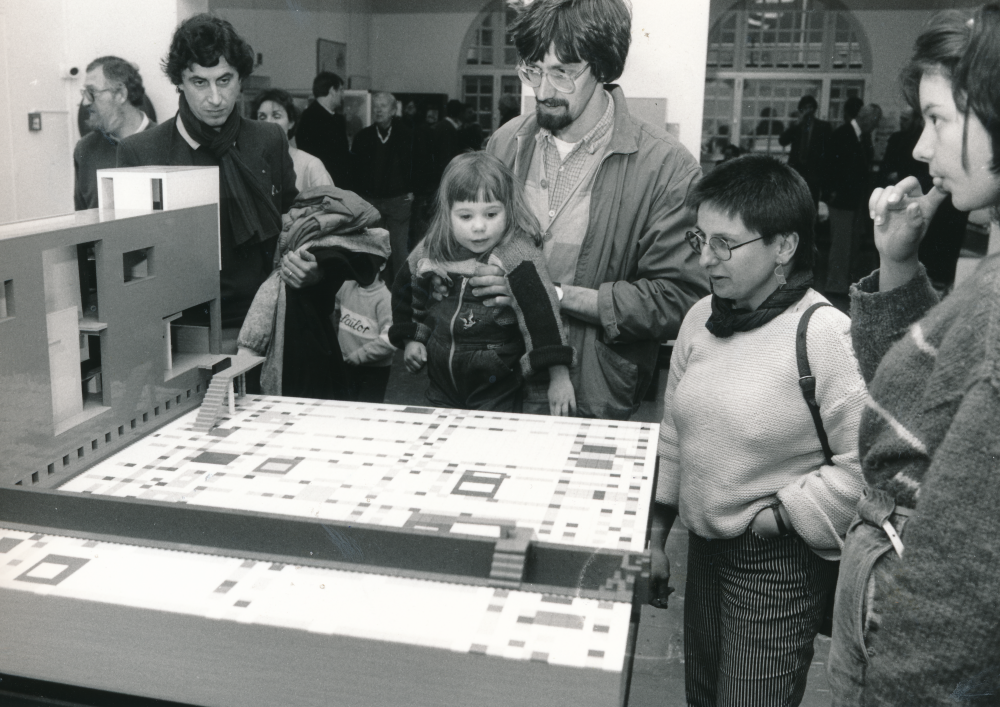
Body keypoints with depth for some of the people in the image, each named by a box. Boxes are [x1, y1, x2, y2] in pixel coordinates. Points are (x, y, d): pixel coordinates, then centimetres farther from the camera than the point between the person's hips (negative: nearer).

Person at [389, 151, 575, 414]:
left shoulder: (517, 259, -19)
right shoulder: (430, 253, -3)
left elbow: (542, 313, -25)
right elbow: (404, 292, 16)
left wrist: (559, 376, -29)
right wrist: (410, 338, 10)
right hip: (441, 385, 5)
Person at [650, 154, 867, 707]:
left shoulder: (827, 336, -20)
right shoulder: (700, 319, 1)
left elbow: (865, 466, -24)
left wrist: (778, 517, -16)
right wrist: (655, 537, 12)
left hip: (781, 562, -6)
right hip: (704, 546, 6)